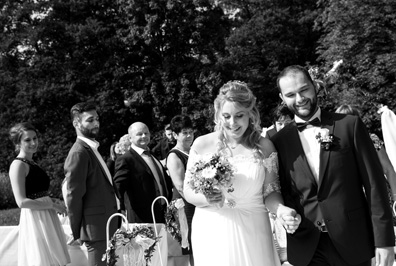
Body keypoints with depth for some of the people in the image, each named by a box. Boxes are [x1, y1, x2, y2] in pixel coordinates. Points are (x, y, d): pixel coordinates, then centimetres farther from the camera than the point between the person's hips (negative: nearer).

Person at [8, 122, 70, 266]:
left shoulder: (32, 163, 17)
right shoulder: (18, 165, -10)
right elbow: (22, 202, -18)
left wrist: (52, 200, 6)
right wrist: (53, 205, -14)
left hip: (47, 218, 9)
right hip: (34, 220, -9)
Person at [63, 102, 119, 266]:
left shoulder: (91, 149, 16)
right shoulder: (79, 153, -14)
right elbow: (74, 196, -15)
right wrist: (77, 232, -10)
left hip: (105, 226, 9)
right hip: (96, 227, -9)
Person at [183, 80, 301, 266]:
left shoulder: (264, 147, -1)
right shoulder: (202, 145, -2)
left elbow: (270, 192, 2)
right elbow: (188, 190, 2)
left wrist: (282, 210, -18)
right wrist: (207, 199, -19)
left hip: (252, 232, 0)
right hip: (212, 233, 0)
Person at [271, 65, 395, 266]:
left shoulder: (349, 125, -2)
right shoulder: (279, 141, 3)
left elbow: (374, 184, -3)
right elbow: (280, 191, 9)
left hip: (352, 244, -1)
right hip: (305, 249, 1)